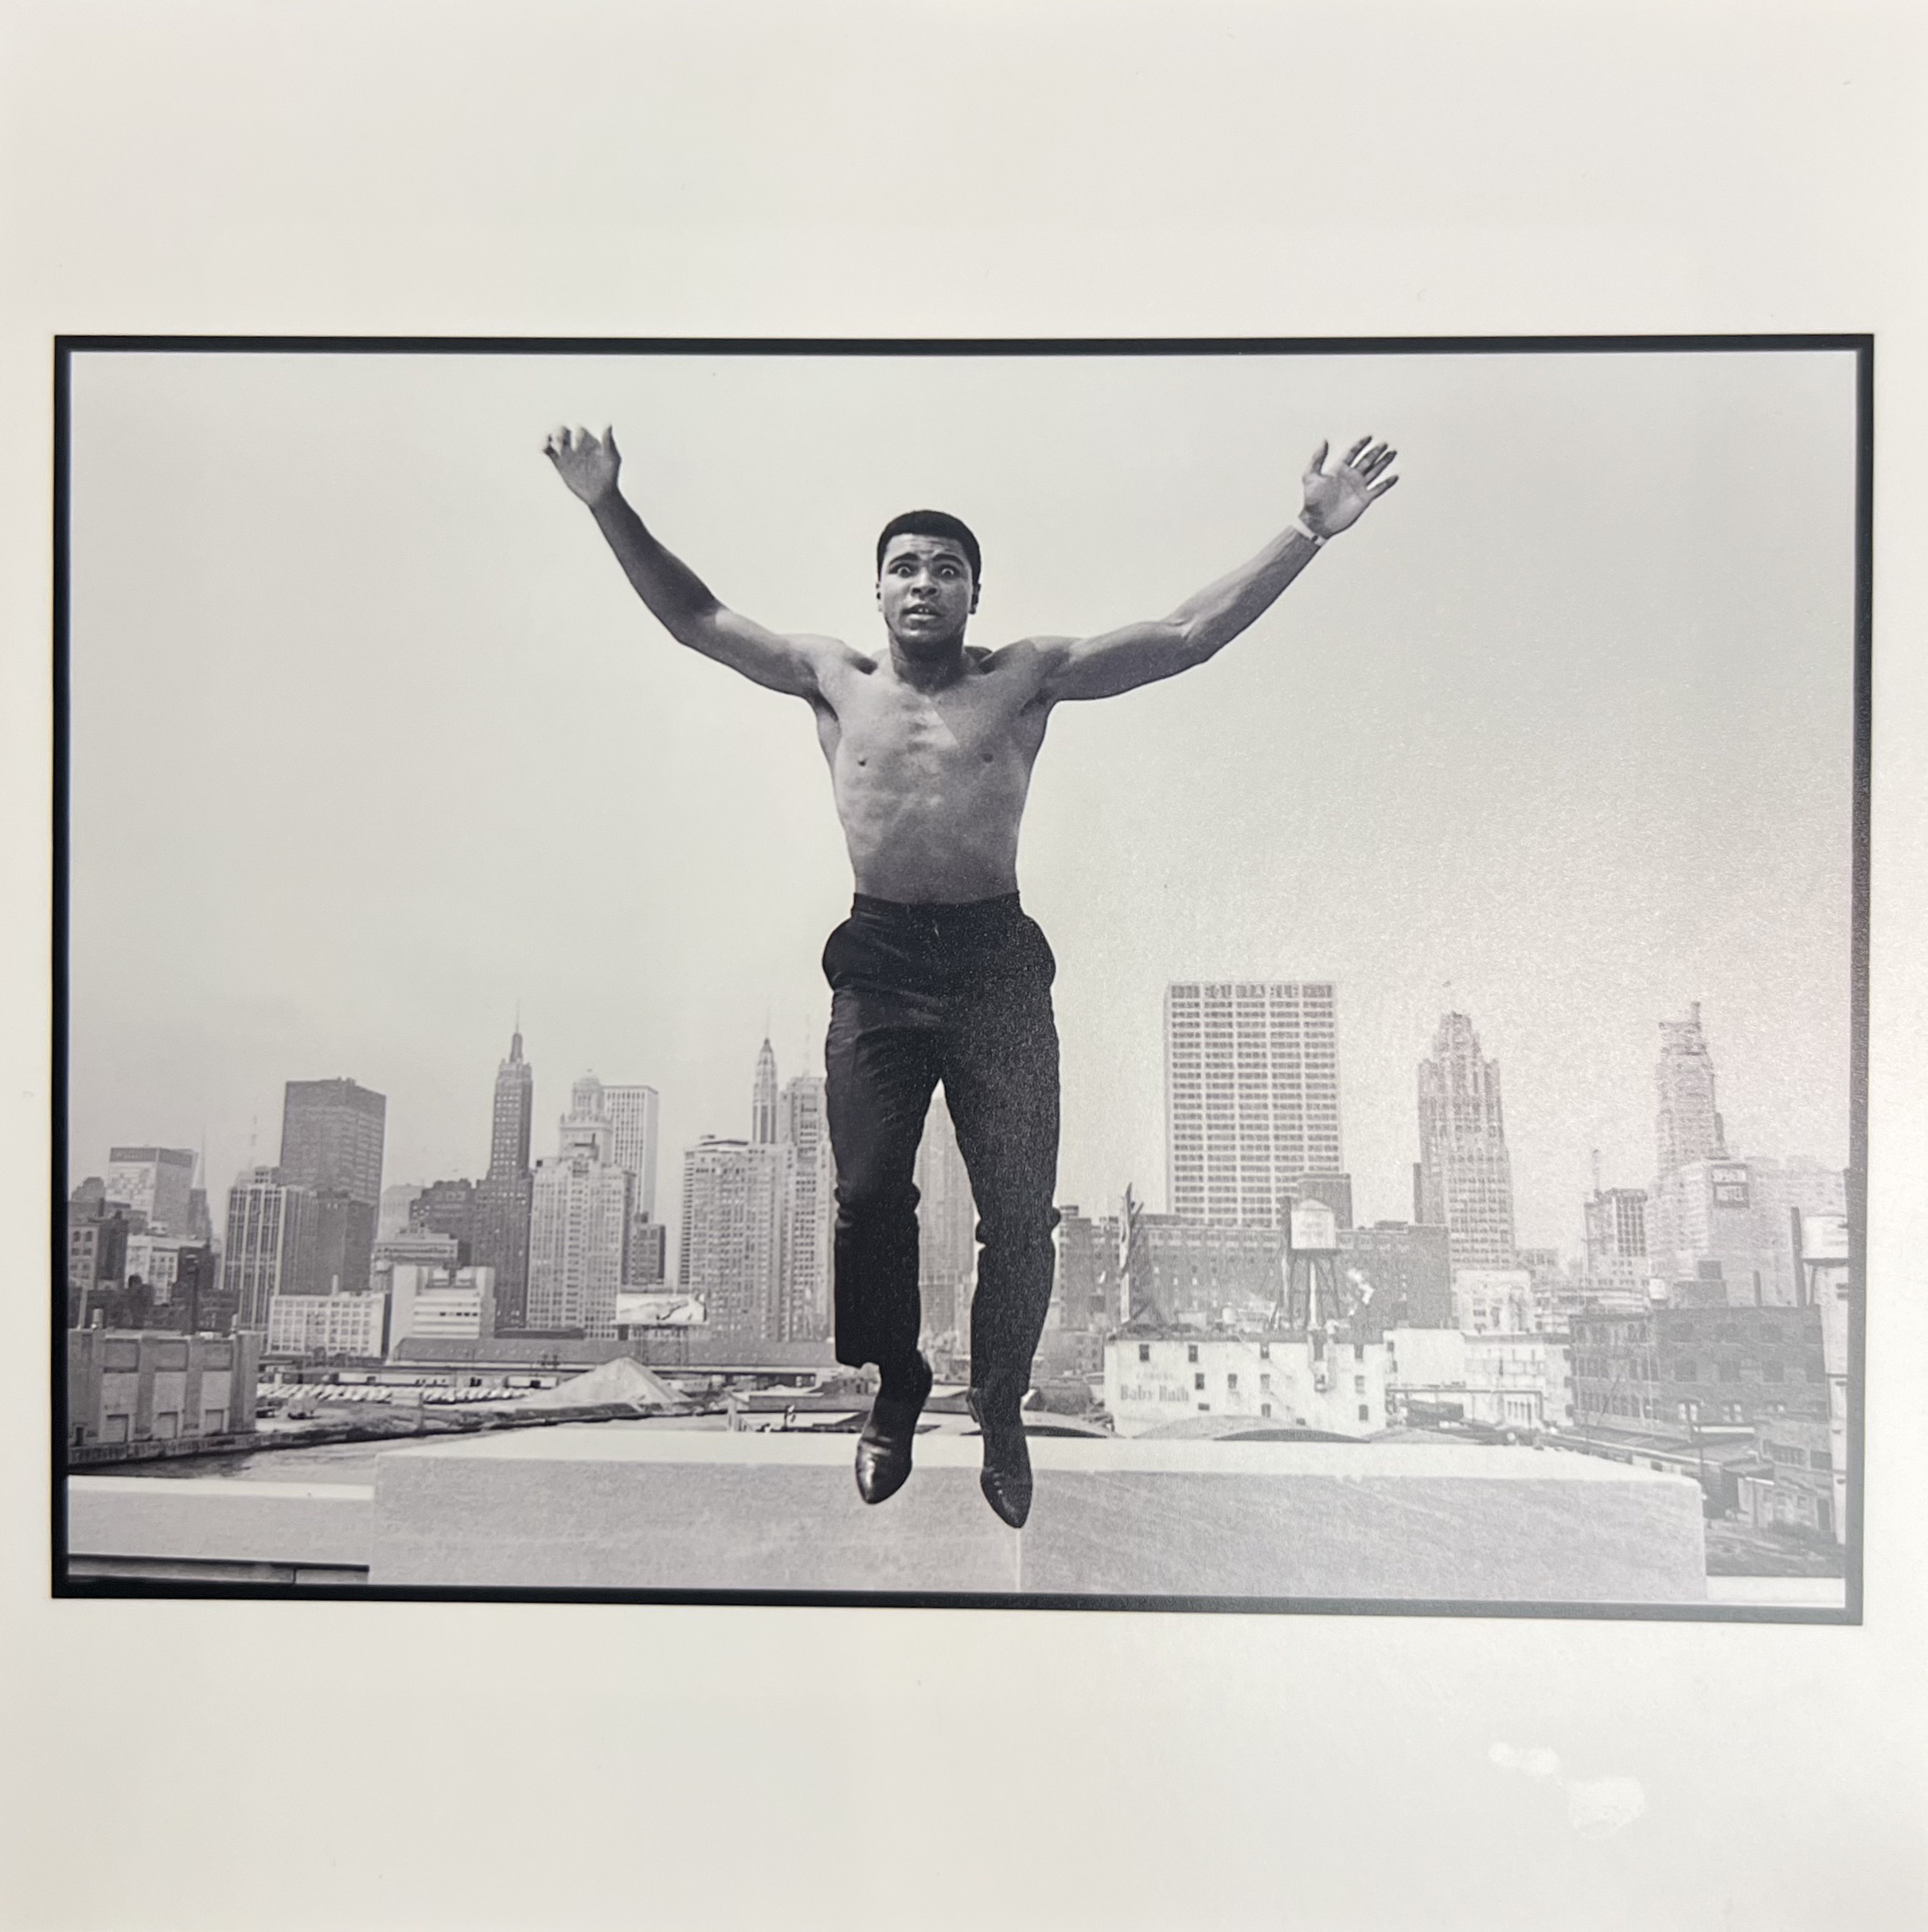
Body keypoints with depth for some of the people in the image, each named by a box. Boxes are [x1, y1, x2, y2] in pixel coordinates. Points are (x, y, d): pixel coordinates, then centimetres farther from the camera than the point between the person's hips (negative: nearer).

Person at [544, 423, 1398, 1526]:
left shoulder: (1028, 677, 5)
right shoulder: (833, 677, 10)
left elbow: (1189, 637, 1)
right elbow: (696, 618, 12)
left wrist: (1309, 533, -5)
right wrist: (610, 508, 4)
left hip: (998, 961, -1)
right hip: (879, 963, 1)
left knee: (1020, 1209, -1)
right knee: (869, 1197, 4)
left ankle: (1001, 1410, 22)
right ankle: (897, 1388, 28)